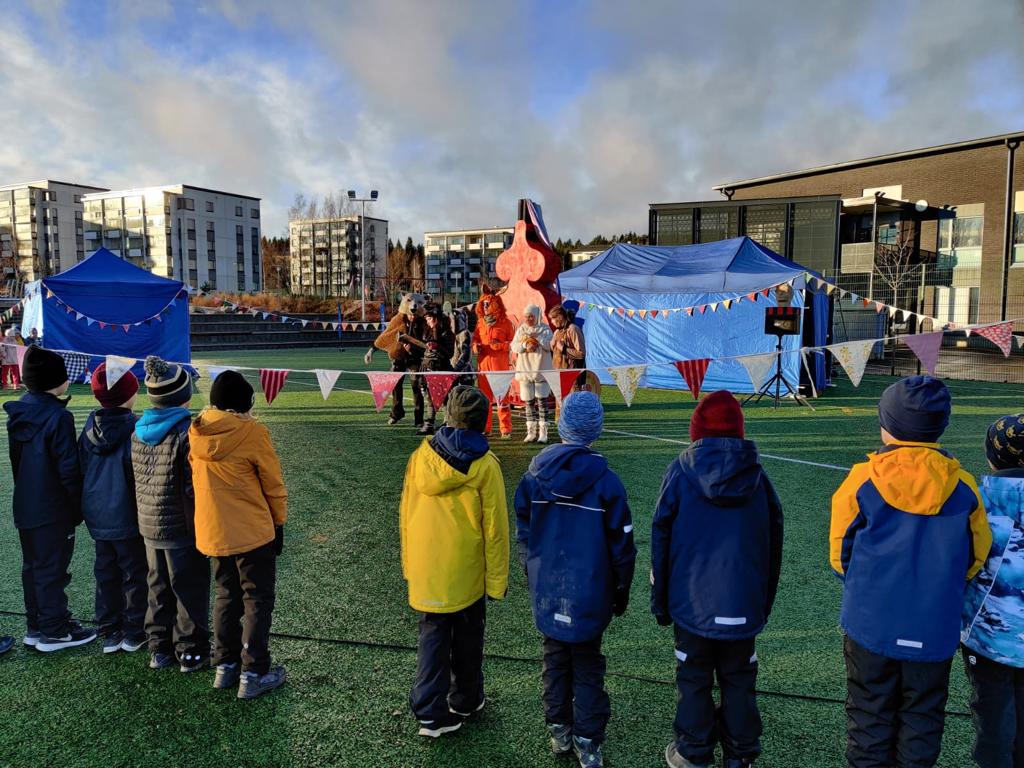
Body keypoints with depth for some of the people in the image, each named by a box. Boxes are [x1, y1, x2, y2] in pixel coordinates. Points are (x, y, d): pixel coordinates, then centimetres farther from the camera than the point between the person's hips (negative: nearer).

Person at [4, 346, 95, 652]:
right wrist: (79, 506, -10)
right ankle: (54, 631, 13)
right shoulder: (58, 417, -20)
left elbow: (16, 460, 12)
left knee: (33, 566, 17)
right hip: (54, 510, -8)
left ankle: (36, 626, 29)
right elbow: (68, 468, -20)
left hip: (25, 507, 8)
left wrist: (27, 492, 19)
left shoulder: (18, 412, 4)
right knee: (52, 569, 2)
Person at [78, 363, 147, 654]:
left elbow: (81, 469, 10)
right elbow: (140, 476, -17)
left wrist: (87, 507, 20)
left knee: (105, 573, 16)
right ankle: (134, 633, 16)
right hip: (127, 516, -6)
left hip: (96, 515, 6)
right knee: (135, 573, 7)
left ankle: (109, 633, 25)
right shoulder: (132, 430, -18)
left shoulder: (89, 428, 2)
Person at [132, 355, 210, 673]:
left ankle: (159, 649, 31)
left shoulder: (139, 430, 2)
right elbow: (196, 486, -22)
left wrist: (146, 511, 20)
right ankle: (191, 652, 19)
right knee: (190, 591, 8)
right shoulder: (187, 432, -21)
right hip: (182, 528, -7)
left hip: (148, 525, 7)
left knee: (158, 588, 20)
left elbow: (135, 478, 10)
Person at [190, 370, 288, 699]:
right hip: (253, 532, -6)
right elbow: (273, 483, -9)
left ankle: (225, 666, 29)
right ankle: (253, 675, 12)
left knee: (226, 596, 21)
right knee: (257, 601, 7)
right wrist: (279, 521, 4)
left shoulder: (196, 432, -1)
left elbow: (197, 477, 10)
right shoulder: (252, 432, -16)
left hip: (213, 532, 6)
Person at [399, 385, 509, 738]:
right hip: (466, 572, -2)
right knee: (467, 638, 17)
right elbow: (494, 527, -12)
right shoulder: (484, 464, -15)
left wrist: (408, 562, 15)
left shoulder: (421, 456, -5)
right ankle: (465, 702, 35)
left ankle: (431, 713, 12)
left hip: (425, 570, 2)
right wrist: (497, 579, -2)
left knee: (432, 635, 15)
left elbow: (405, 514, 3)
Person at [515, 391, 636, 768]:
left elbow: (523, 531, 3)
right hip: (588, 592, -3)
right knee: (587, 666, 12)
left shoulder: (534, 474, -6)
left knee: (555, 657, 19)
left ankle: (559, 731, 32)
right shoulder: (604, 481, -16)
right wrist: (622, 590, 6)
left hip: (546, 589, 3)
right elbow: (621, 544, -8)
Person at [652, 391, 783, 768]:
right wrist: (766, 599, 18)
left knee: (694, 680, 12)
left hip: (693, 602, -2)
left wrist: (660, 601, 4)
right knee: (739, 681, 16)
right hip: (744, 603, 2)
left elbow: (661, 542, -6)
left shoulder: (680, 473, -9)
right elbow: (773, 545, 7)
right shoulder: (758, 476, -1)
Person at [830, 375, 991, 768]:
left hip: (871, 622, -1)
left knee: (870, 714, 14)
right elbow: (976, 556, 5)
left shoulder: (862, 481, -14)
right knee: (922, 719, 18)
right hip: (935, 629, 2)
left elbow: (840, 552, -4)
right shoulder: (962, 486, -8)